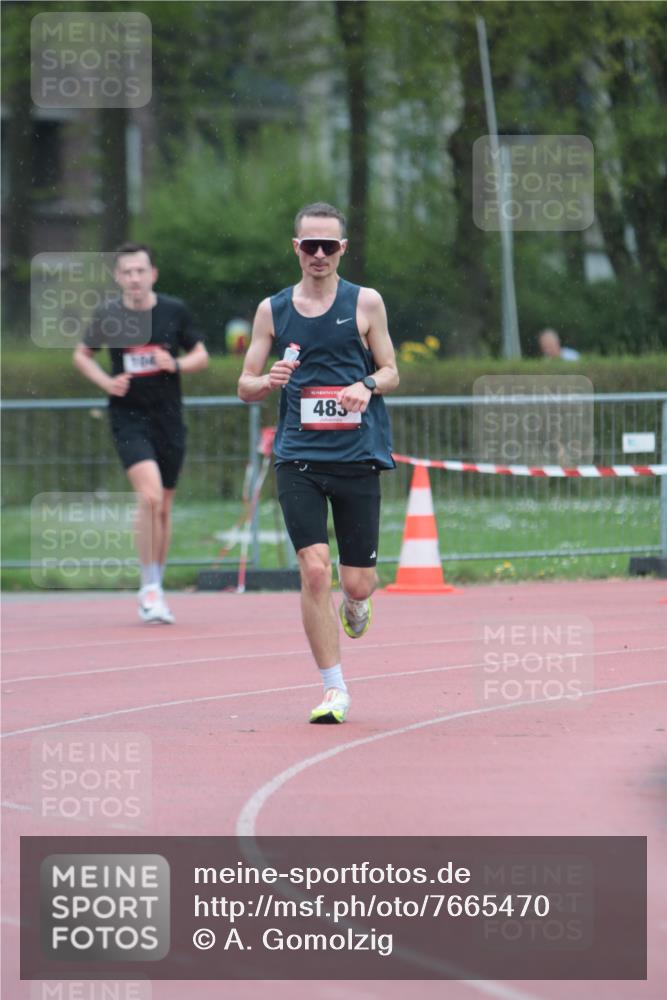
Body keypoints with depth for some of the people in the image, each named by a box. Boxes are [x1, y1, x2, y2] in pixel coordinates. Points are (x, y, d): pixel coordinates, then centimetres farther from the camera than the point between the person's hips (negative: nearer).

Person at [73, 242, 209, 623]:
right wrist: (107, 381, -6)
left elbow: (201, 355, 8)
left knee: (163, 508, 10)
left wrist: (176, 364, -13)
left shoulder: (175, 311, -2)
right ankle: (150, 589, -14)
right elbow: (82, 355, 13)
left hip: (169, 420, 2)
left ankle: (155, 592, 25)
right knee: (150, 495, -22)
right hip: (129, 418, -2)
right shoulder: (108, 316, -3)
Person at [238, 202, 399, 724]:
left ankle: (354, 604, 41)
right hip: (299, 458, 0)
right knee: (314, 569, -14)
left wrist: (366, 386, -12)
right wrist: (268, 382, -12)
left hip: (358, 456, 0)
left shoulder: (365, 303, 4)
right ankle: (335, 690, -6)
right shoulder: (273, 310, 7)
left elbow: (390, 371, 10)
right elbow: (246, 385, 11)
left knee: (357, 582, 1)